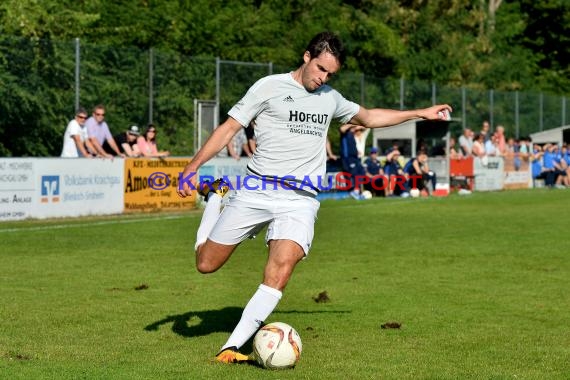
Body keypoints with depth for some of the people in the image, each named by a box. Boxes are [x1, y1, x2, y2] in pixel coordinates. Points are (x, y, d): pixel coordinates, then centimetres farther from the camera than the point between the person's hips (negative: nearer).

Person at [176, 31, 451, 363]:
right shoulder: (269, 87, 2)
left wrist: (421, 113, 36)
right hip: (256, 192, -2)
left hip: (301, 201, 2)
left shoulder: (330, 98, 18)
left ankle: (233, 347, -23)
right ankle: (215, 196, 33)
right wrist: (193, 167, -10)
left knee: (281, 268, -25)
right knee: (206, 263, 3)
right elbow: (229, 127, 0)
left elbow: (369, 117, 35)